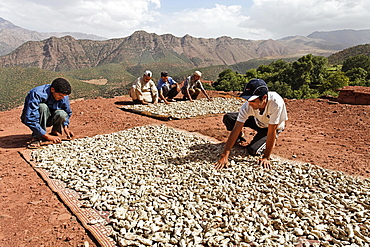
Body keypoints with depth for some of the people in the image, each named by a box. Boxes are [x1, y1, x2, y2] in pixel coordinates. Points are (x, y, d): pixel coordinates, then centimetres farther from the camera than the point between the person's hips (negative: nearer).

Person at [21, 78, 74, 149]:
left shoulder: (63, 96, -16)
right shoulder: (37, 94, -32)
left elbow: (67, 113, 5)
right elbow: (30, 120, -36)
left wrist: (65, 127, -10)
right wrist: (48, 136, -37)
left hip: (47, 118, 4)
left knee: (62, 114, -29)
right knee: (43, 107, -35)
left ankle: (55, 132, 1)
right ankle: (38, 137, -23)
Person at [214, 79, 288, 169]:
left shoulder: (276, 103, -40)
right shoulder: (247, 106, -30)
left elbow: (271, 132, -34)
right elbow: (235, 130, -30)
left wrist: (266, 158, -30)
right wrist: (224, 156, -34)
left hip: (272, 127, -3)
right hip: (257, 121, 3)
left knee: (253, 150, -24)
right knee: (228, 118, -19)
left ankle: (269, 142, 10)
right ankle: (238, 138, 12)